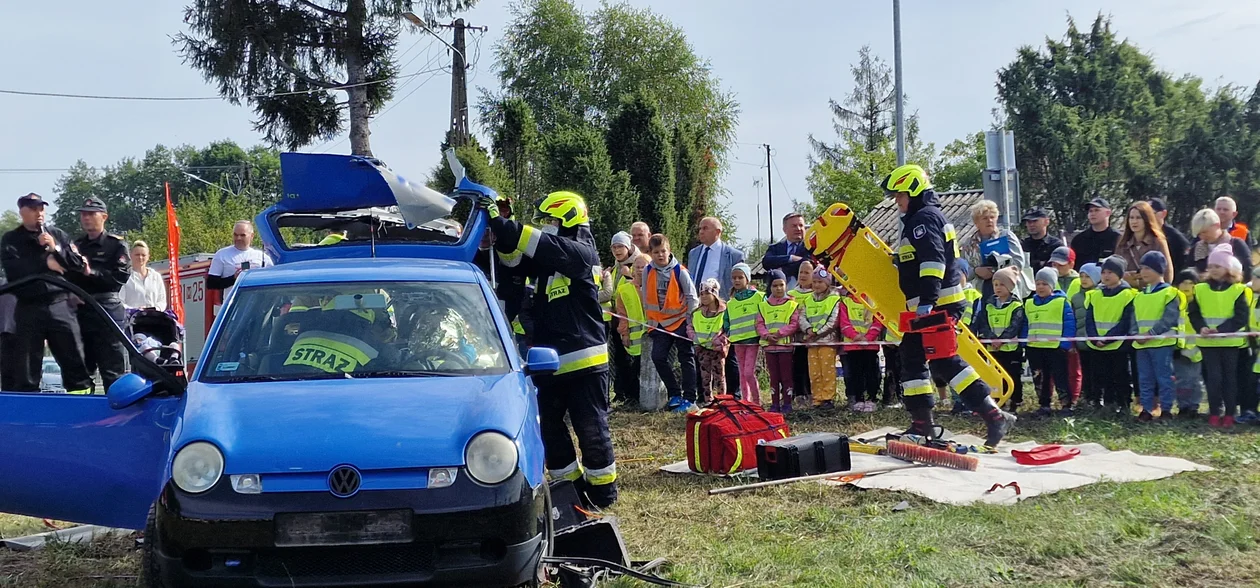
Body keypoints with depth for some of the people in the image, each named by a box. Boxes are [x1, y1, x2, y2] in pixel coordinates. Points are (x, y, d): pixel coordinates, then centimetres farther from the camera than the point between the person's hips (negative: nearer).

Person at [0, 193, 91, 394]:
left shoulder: (58, 235, 13)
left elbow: (79, 263, 5)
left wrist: (56, 249, -8)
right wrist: (45, 263, -9)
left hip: (60, 306, 1)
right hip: (29, 309, -1)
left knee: (74, 359, -1)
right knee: (26, 366, 3)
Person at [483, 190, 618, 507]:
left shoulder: (581, 253, -11)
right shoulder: (547, 261, 13)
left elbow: (545, 247, -24)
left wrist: (502, 223, -25)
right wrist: (497, 228, -8)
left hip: (584, 362, -8)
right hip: (550, 362, 8)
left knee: (591, 430, 2)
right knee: (548, 427, 14)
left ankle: (603, 490, 17)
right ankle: (572, 484, 29)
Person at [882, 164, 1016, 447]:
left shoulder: (925, 217, -11)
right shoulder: (917, 220, 22)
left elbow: (933, 261, -24)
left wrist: (927, 300, -31)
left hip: (938, 304, -11)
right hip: (926, 307, 11)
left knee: (944, 361, -16)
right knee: (912, 358, 13)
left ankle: (994, 416, -17)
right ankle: (922, 424, 17)